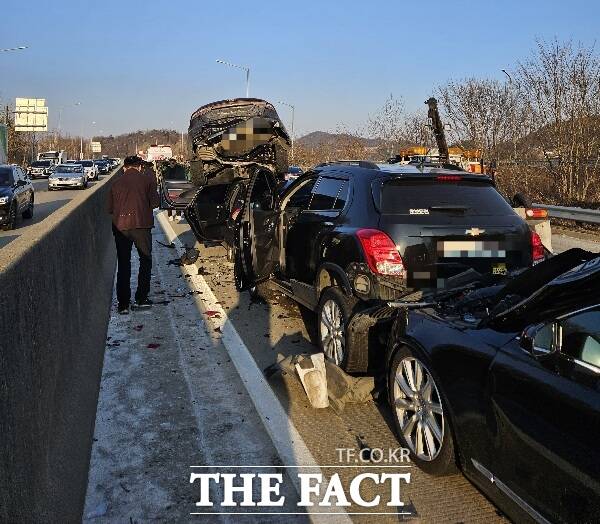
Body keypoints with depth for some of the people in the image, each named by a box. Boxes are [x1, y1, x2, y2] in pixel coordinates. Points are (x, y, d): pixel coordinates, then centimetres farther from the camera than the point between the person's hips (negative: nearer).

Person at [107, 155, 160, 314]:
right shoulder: (147, 180, 2)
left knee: (123, 264, 9)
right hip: (141, 225, -2)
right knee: (145, 261, 13)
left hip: (120, 227, 2)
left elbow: (110, 208, 9)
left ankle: (123, 304, 7)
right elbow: (155, 202, -1)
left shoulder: (117, 183, 9)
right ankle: (141, 299, 11)